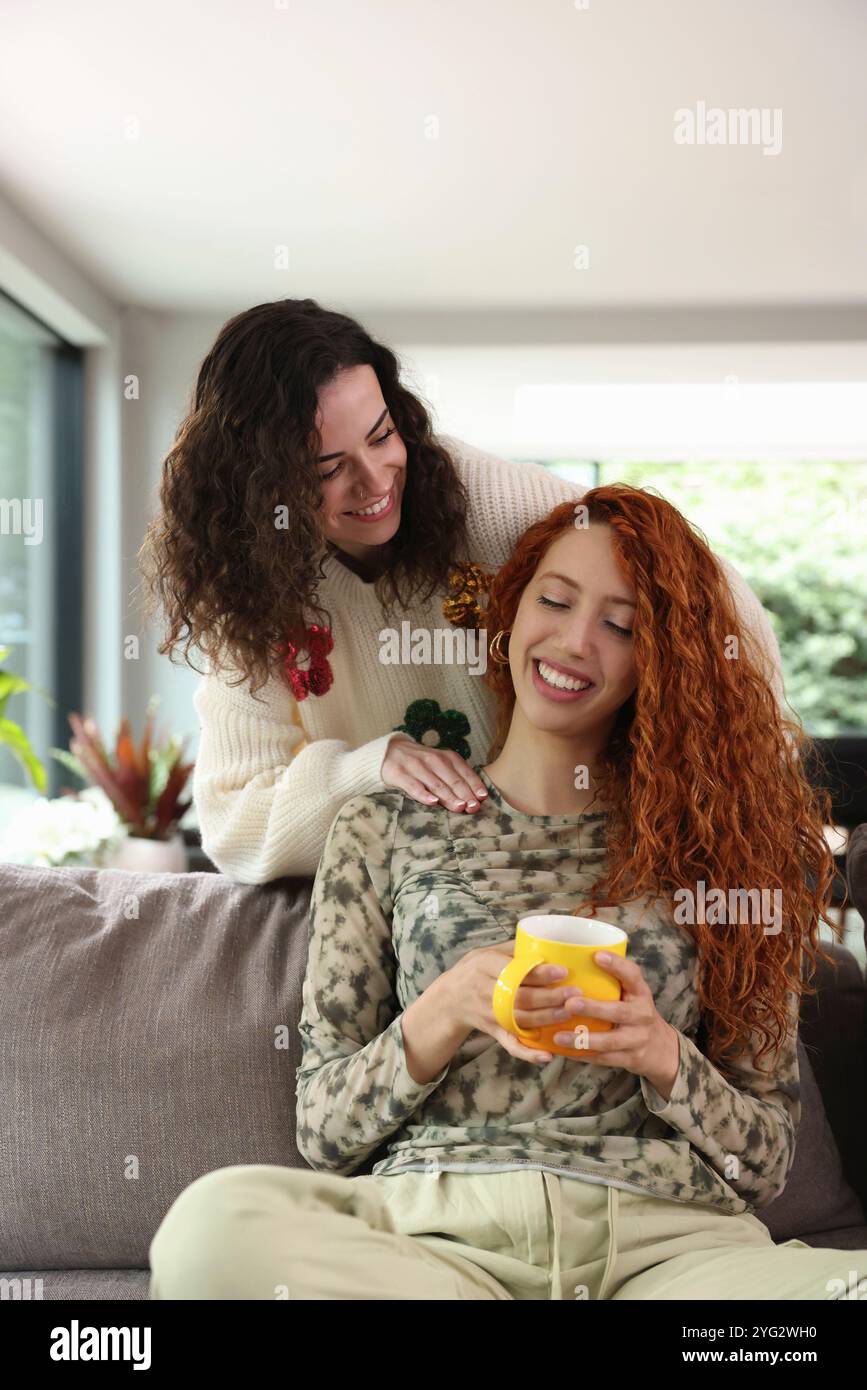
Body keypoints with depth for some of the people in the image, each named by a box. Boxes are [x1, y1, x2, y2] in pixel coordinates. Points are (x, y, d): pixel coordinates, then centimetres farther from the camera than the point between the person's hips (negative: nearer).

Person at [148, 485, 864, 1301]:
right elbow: (322, 1133, 8)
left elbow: (764, 1168, 12)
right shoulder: (384, 830, 11)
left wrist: (662, 1054, -8)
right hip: (441, 1227, 1)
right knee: (214, 1225, -32)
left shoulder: (709, 837, 12)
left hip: (668, 1238, 0)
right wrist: (447, 1012, -9)